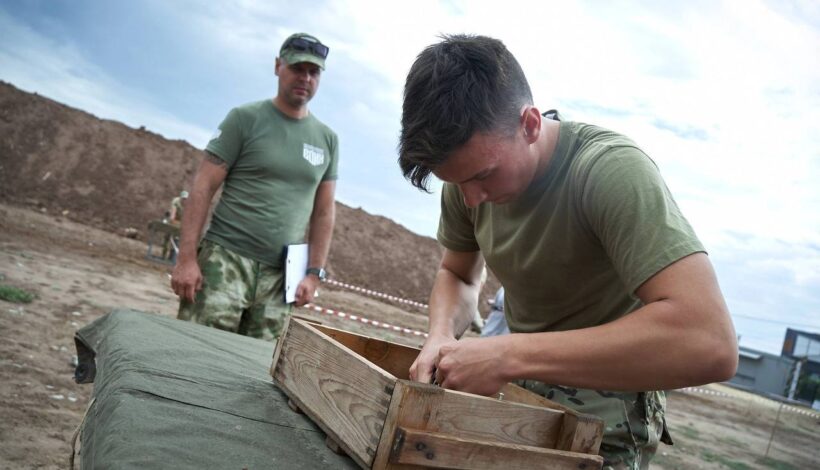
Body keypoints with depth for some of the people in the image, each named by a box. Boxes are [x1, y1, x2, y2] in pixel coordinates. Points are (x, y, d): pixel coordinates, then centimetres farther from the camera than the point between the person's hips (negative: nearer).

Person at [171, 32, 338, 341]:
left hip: (280, 275, 3)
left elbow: (324, 212, 14)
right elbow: (203, 188, -2)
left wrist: (314, 273, 6)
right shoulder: (245, 119, 2)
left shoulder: (327, 139, 12)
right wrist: (186, 258, -10)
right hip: (226, 258, -3)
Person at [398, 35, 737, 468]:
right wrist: (440, 337, -15)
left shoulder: (610, 169, -27)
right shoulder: (468, 171, -10)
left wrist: (510, 354, -37)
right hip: (519, 386, 5)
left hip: (601, 412, -5)